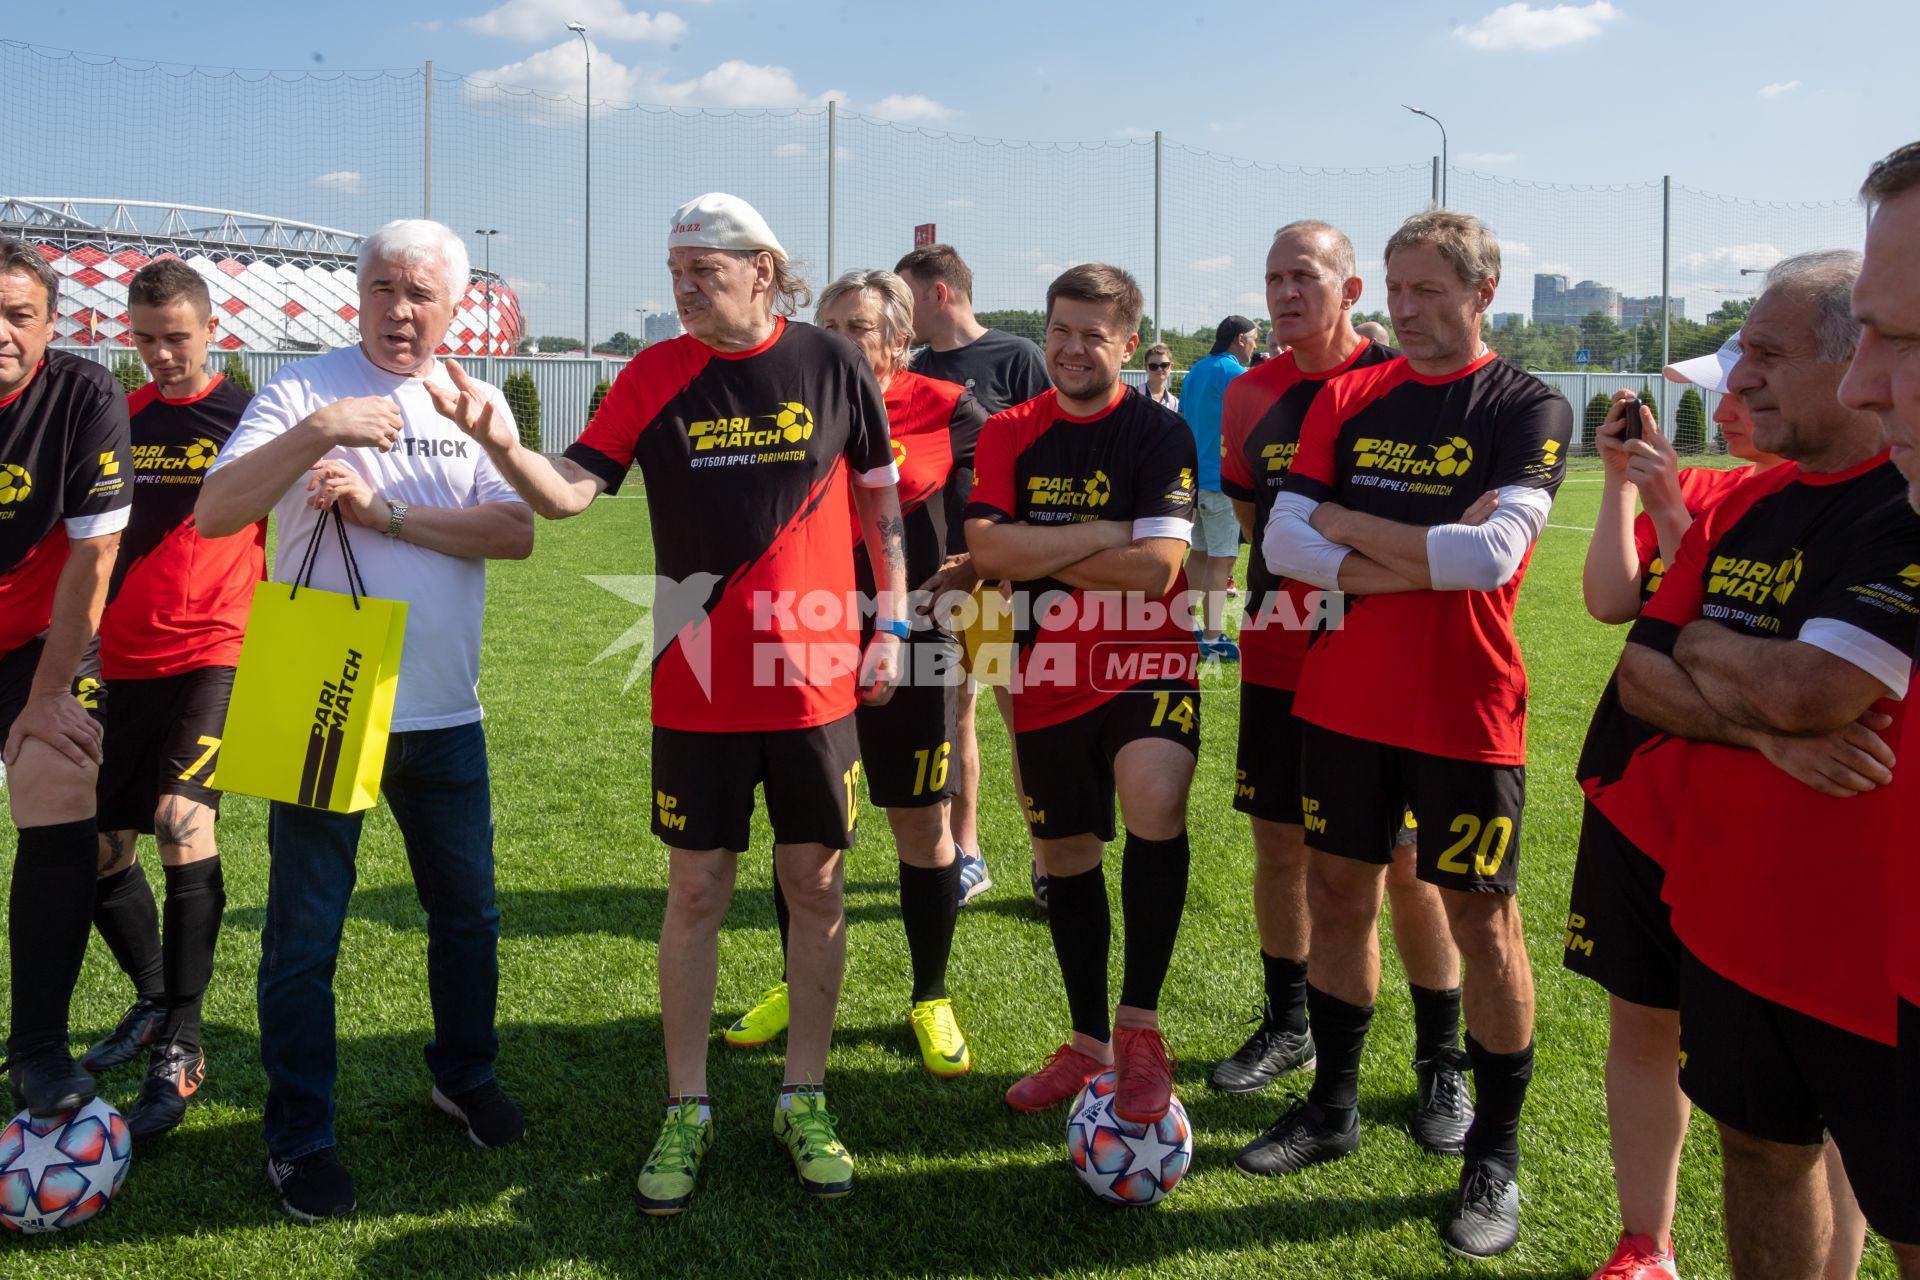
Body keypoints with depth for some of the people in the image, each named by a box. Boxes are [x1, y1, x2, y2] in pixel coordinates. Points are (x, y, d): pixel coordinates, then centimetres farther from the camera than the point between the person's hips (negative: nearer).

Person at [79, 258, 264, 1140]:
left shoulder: (247, 415, -1)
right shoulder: (120, 419, 11)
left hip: (214, 654, -5)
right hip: (124, 661, 6)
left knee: (183, 823, -22)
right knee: (97, 848, 9)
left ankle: (180, 1047, -10)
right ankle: (153, 1000, 33)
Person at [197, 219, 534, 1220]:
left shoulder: (477, 406, 7)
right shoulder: (306, 389, -3)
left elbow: (515, 532, -8)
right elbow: (214, 513, -15)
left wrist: (385, 511, -16)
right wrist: (318, 432, -26)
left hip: (443, 714, 4)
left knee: (469, 916, 15)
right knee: (304, 933, 4)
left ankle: (464, 1076, 38)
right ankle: (298, 1136, 21)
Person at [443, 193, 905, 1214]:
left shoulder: (831, 363, -1)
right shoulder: (655, 375, -1)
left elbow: (880, 496, 8)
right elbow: (570, 491, -8)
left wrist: (890, 623, 6)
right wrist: (504, 447, -28)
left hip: (816, 679, 0)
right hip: (698, 688, 0)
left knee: (815, 885, 8)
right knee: (695, 892, 6)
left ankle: (804, 1101, 25)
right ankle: (684, 1111, 22)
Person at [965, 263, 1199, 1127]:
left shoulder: (1159, 433, -6)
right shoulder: (1010, 434, 4)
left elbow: (1157, 567, -18)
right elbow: (987, 549, -12)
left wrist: (1037, 556, -12)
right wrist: (1104, 534, -15)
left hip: (1145, 665, -4)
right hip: (1048, 681, 4)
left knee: (1155, 802, -31)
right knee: (1065, 858, 14)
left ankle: (1139, 1024, -13)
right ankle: (1090, 1042, 33)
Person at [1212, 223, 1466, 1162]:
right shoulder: (1250, 393, 8)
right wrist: (1283, 575, 8)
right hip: (1276, 659, 5)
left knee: (1406, 860, 2)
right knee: (1278, 843, 12)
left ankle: (1442, 1061, 19)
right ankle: (1287, 1025, 31)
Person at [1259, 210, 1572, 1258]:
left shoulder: (1528, 409, -5)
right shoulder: (1347, 399, 7)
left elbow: (1491, 553, -21)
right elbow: (1282, 543, -3)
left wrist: (1346, 523, -12)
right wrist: (1425, 560, -14)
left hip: (1464, 713, -4)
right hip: (1342, 699, 4)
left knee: (1481, 917, 5)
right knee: (1338, 894, 12)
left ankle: (1496, 1153, 21)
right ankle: (1332, 1105, 31)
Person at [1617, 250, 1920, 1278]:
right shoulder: (1739, 510, 7)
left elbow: (1807, 689, -28)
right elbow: (1639, 679, 3)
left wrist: (1699, 641, -7)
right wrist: (1766, 728, -16)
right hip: (1727, 915, 7)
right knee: (1760, 1150, 21)